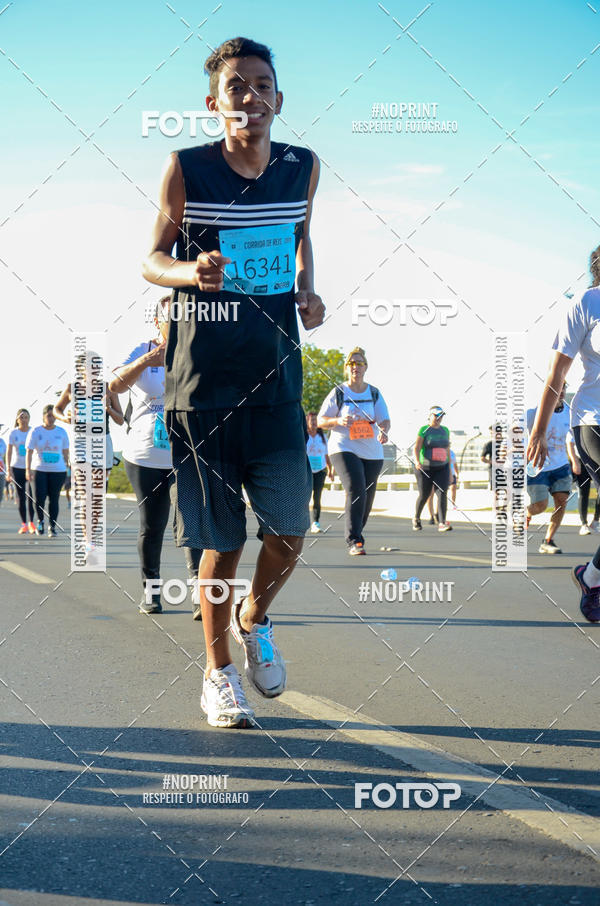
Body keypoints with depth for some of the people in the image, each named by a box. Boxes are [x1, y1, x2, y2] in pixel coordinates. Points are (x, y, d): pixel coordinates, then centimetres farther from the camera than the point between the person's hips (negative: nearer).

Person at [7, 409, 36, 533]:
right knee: (21, 497, 5)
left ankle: (31, 523, -1)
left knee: (31, 496, -12)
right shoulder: (13, 433, 0)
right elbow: (9, 452, -2)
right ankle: (24, 524, 12)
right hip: (17, 468, 1)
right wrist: (9, 470, -10)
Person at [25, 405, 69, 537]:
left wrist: (69, 469, 8)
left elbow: (66, 452, 10)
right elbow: (29, 452, -3)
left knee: (54, 499, -2)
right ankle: (40, 520, 19)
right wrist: (28, 470, -12)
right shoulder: (35, 431, 0)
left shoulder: (61, 432, 5)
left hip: (58, 470, 1)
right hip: (39, 470, -1)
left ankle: (52, 527, 6)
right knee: (39, 498, -8)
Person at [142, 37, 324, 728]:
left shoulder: (302, 168, 4)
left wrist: (306, 290, 4)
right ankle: (218, 671, 22)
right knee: (222, 539, 2)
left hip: (276, 375, 3)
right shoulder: (186, 170, -6)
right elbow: (151, 260, 2)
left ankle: (254, 619, 29)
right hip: (203, 378, -3)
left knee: (289, 528, -3)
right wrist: (190, 271, -21)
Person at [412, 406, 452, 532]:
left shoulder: (445, 430, 10)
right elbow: (416, 448, -11)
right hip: (425, 469, -3)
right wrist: (417, 461, -30)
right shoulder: (424, 430, -5)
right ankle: (416, 519, 31)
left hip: (441, 468, 3)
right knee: (423, 495, 5)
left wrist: (449, 469, 16)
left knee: (442, 493, -13)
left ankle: (442, 523, -19)